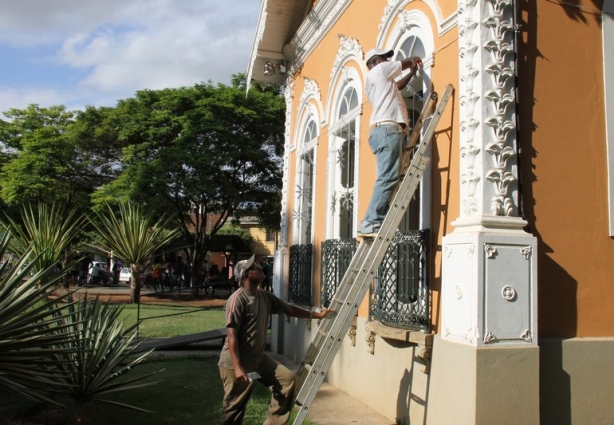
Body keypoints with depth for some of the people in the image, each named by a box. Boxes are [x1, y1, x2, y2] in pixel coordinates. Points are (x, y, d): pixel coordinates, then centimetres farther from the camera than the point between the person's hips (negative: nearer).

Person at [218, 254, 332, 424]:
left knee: (287, 378, 4)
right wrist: (237, 367, -25)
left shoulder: (265, 296, 6)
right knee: (234, 408, 2)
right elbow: (231, 335, -22)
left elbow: (288, 308, 16)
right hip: (235, 363, -8)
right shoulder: (237, 299, -20)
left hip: (258, 358, 8)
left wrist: (316, 314, 13)